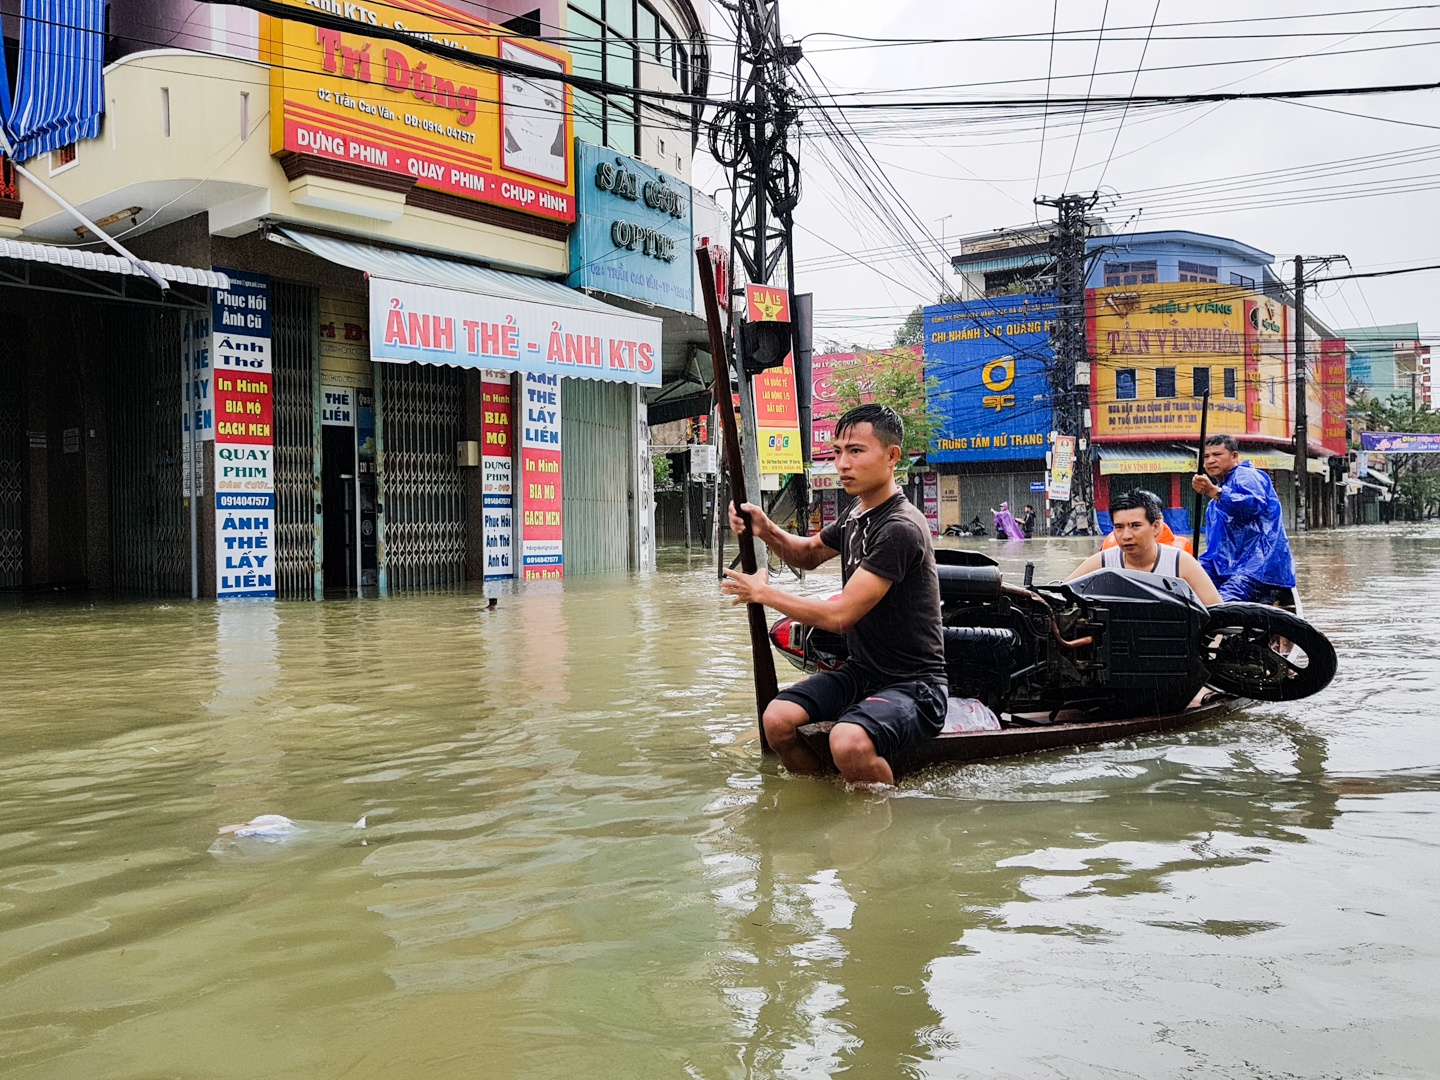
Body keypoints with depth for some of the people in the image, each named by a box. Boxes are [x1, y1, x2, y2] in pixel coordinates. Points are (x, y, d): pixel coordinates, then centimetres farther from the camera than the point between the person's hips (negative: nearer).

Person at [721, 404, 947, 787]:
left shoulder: (900, 528, -22)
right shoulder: (858, 514, 8)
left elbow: (839, 616, -23)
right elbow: (809, 554, 26)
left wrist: (762, 592, -10)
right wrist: (767, 531, 3)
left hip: (912, 684, -9)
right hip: (861, 671, 9)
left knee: (848, 742, -35)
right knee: (777, 720, -11)